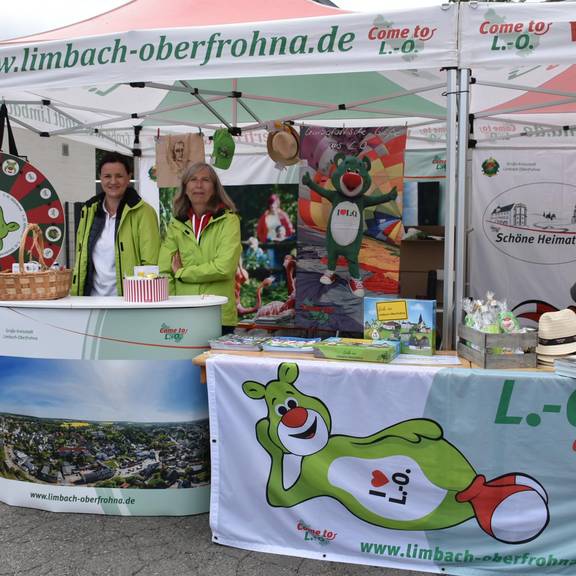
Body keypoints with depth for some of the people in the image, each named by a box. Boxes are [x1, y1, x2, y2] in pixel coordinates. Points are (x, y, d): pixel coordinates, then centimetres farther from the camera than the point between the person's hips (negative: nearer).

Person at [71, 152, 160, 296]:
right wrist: (74, 294, 8)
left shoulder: (143, 212, -5)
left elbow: (150, 263, -9)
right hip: (93, 297, 4)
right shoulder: (88, 211, 11)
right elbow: (80, 259, 15)